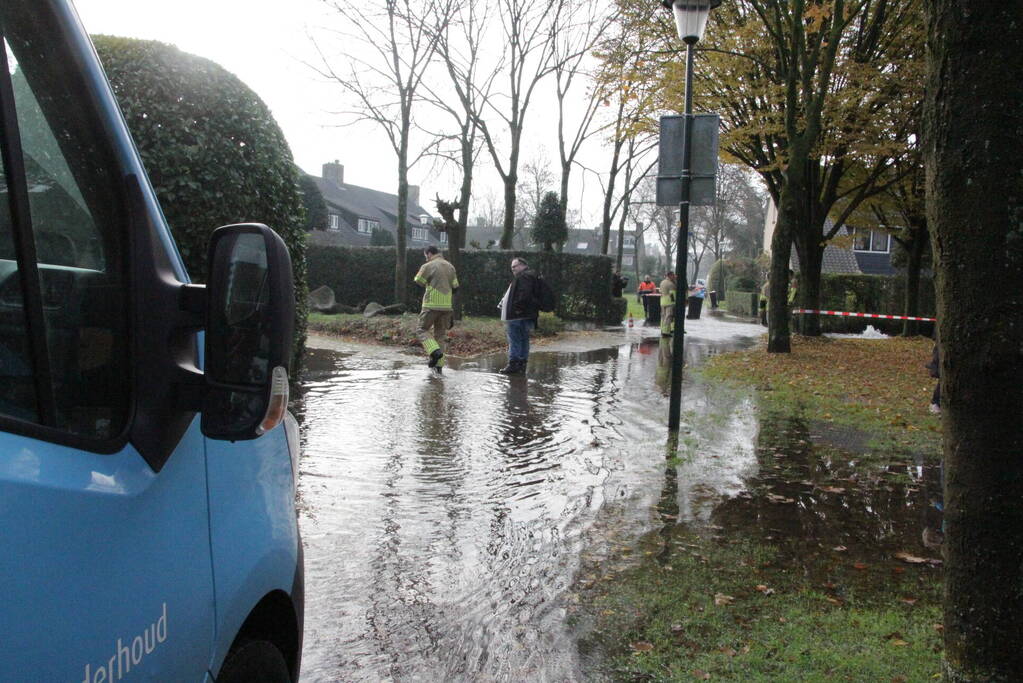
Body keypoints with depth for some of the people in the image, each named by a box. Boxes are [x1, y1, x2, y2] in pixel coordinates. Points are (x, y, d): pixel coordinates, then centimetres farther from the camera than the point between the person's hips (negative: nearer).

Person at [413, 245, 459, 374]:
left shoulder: (428, 266, -7)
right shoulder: (450, 267, 11)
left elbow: (418, 282, 0)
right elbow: (455, 286, 12)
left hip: (432, 304, -6)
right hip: (446, 305, 6)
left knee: (422, 330, 7)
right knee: (440, 334, 12)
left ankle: (435, 351, -16)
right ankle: (438, 365, 11)